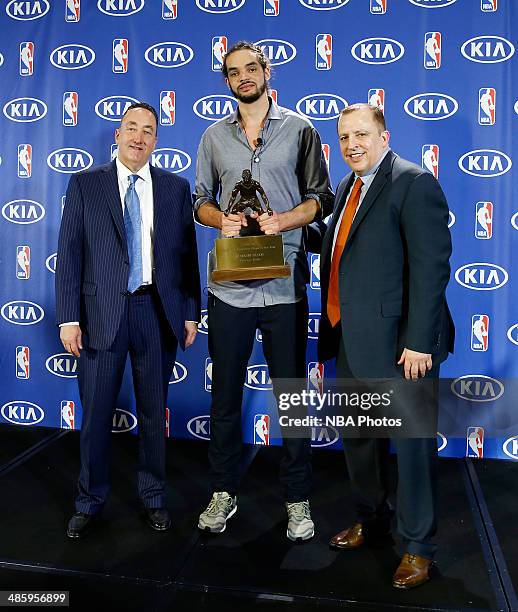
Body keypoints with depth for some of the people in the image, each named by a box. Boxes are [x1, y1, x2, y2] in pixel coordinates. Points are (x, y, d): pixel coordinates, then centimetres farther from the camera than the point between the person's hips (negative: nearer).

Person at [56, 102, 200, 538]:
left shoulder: (176, 188, 7)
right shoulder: (85, 184, 4)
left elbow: (187, 254, 6)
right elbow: (70, 254, -1)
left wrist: (191, 313, 2)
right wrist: (69, 318, -6)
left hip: (158, 311, 1)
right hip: (102, 311, -1)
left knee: (154, 412, 12)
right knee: (96, 414, 7)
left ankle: (153, 497, 30)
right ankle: (90, 502, 27)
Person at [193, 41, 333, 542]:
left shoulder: (299, 129, 6)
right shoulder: (214, 136, 12)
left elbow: (321, 197, 6)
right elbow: (201, 199, 14)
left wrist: (284, 220, -13)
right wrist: (221, 219, -9)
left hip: (284, 284, -2)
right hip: (228, 286, 2)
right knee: (225, 393, 10)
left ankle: (297, 500, 22)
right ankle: (224, 492, 27)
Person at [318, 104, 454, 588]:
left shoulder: (414, 183, -11)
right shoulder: (347, 188, 15)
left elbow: (431, 266, -18)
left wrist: (418, 342, -21)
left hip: (398, 343, -8)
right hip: (350, 340, 8)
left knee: (412, 444, 6)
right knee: (357, 438, 19)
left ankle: (418, 546, 25)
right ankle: (371, 520, 40)